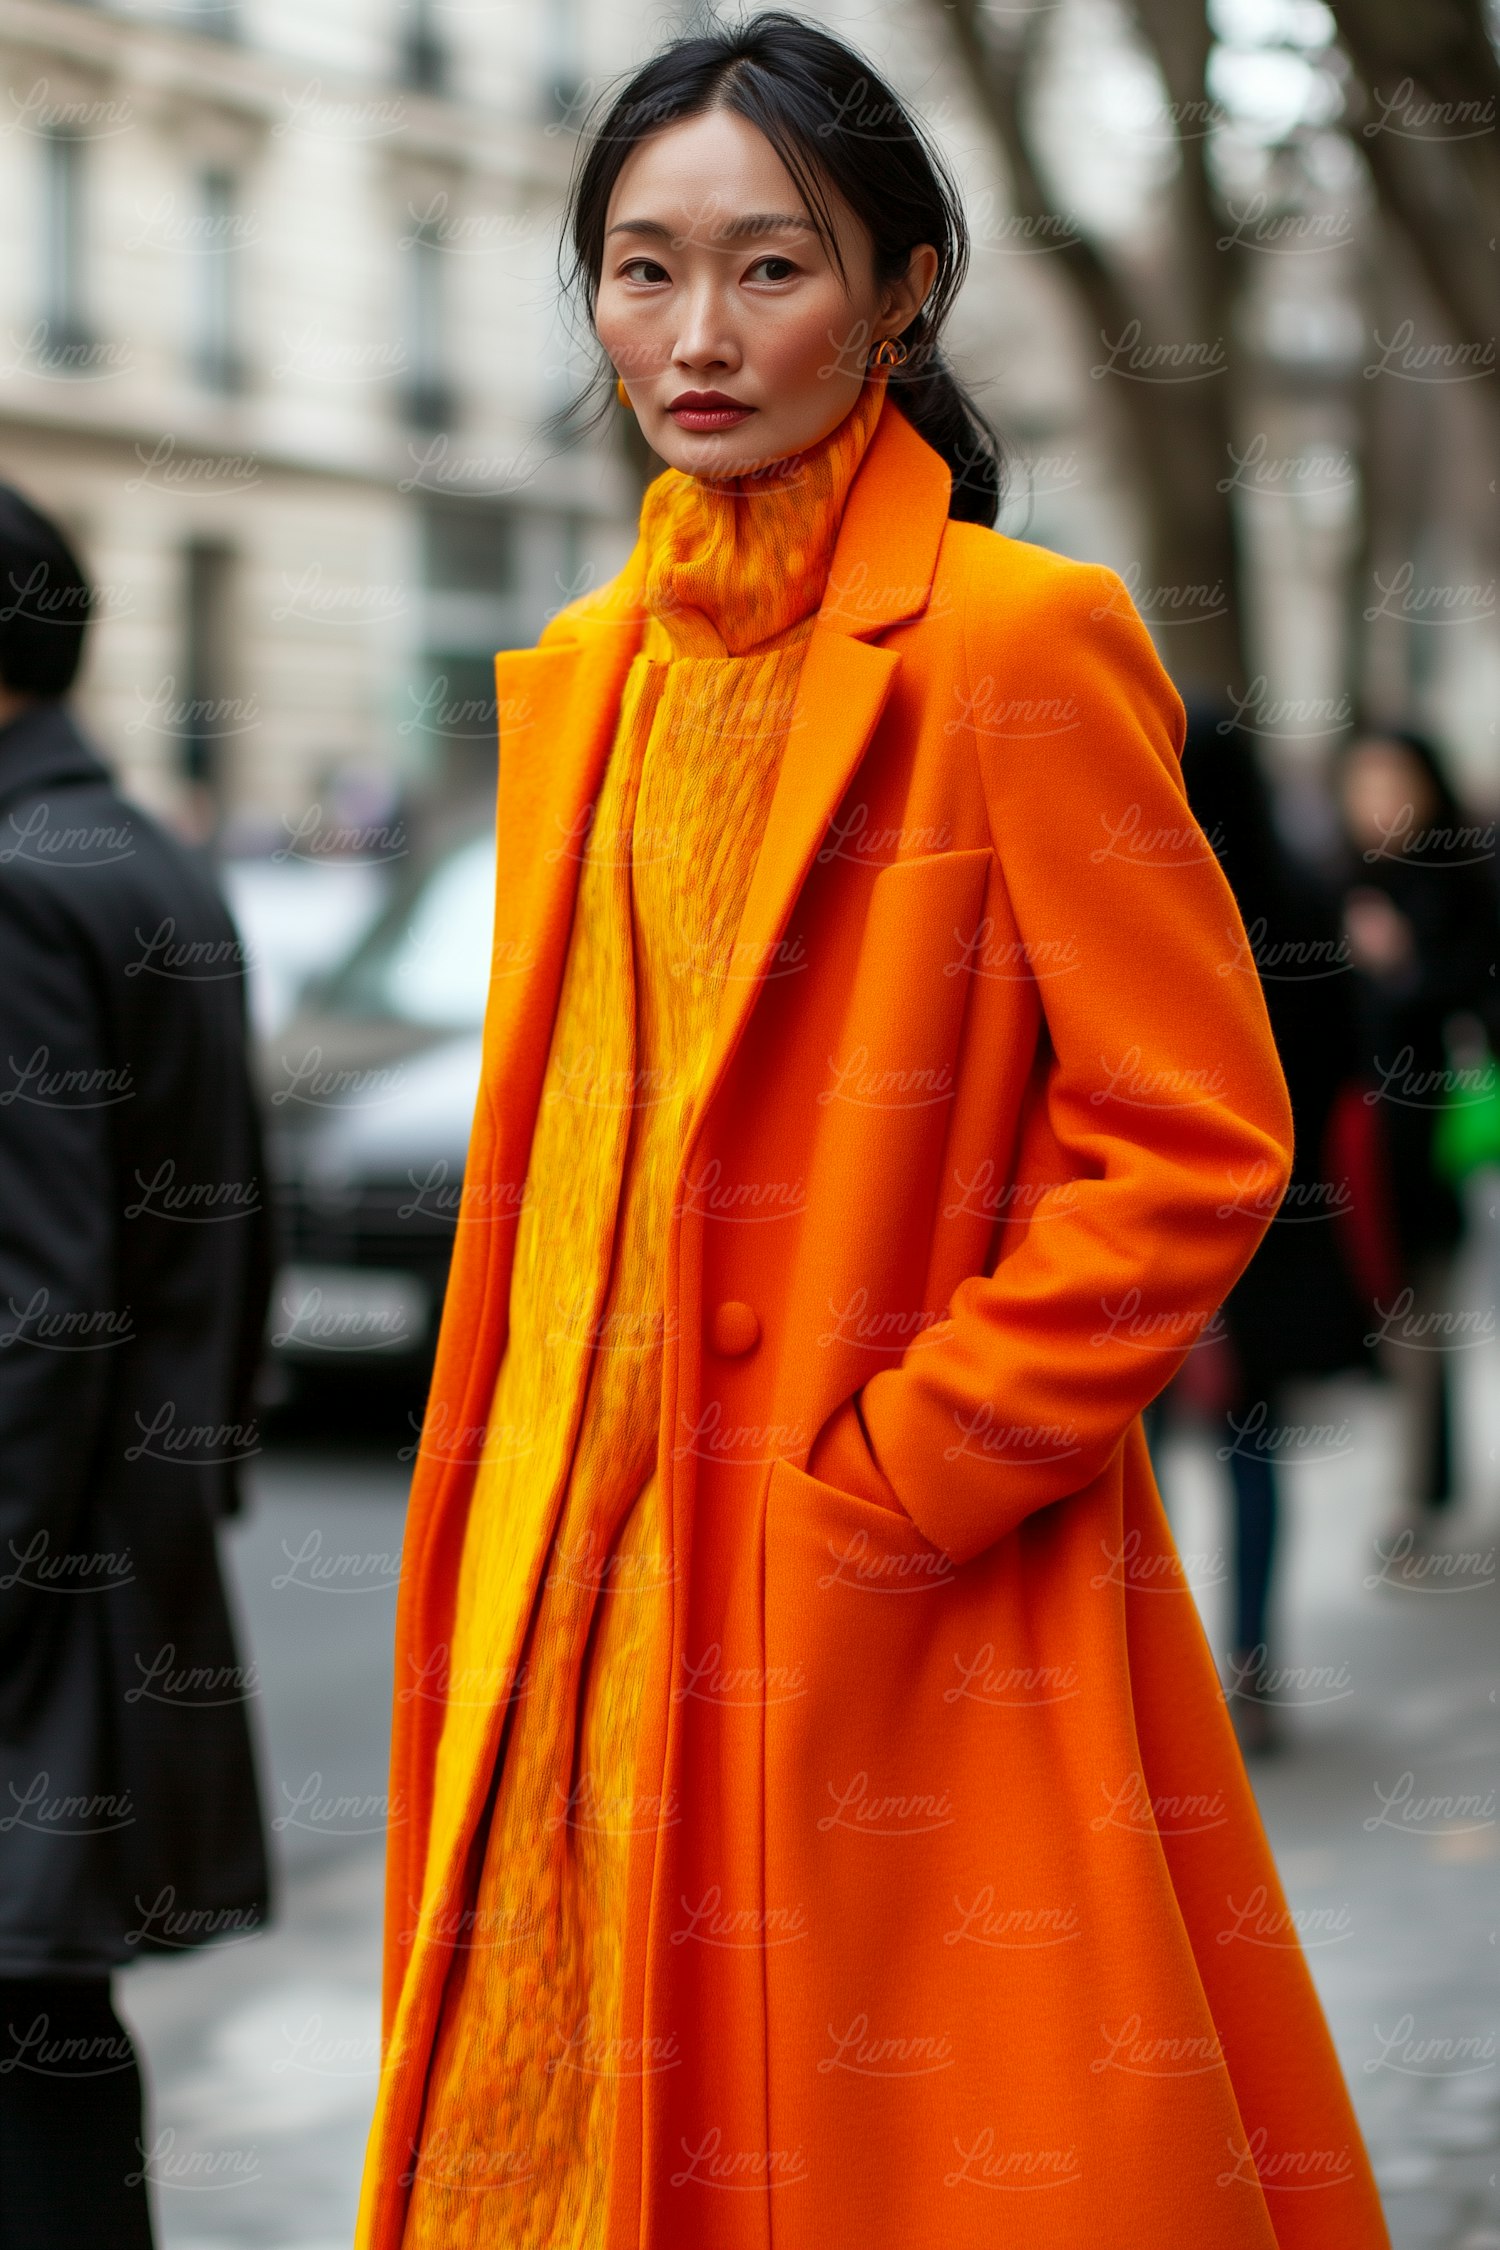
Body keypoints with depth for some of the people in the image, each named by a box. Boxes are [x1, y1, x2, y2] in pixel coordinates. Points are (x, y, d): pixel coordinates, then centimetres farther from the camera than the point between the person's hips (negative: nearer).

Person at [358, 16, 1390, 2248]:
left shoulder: (1016, 643, -9)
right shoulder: (584, 676, 12)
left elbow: (1197, 1140, -12)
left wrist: (892, 1476, -13)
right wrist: (516, 1540, 11)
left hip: (911, 1627, -6)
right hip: (595, 1604, 6)